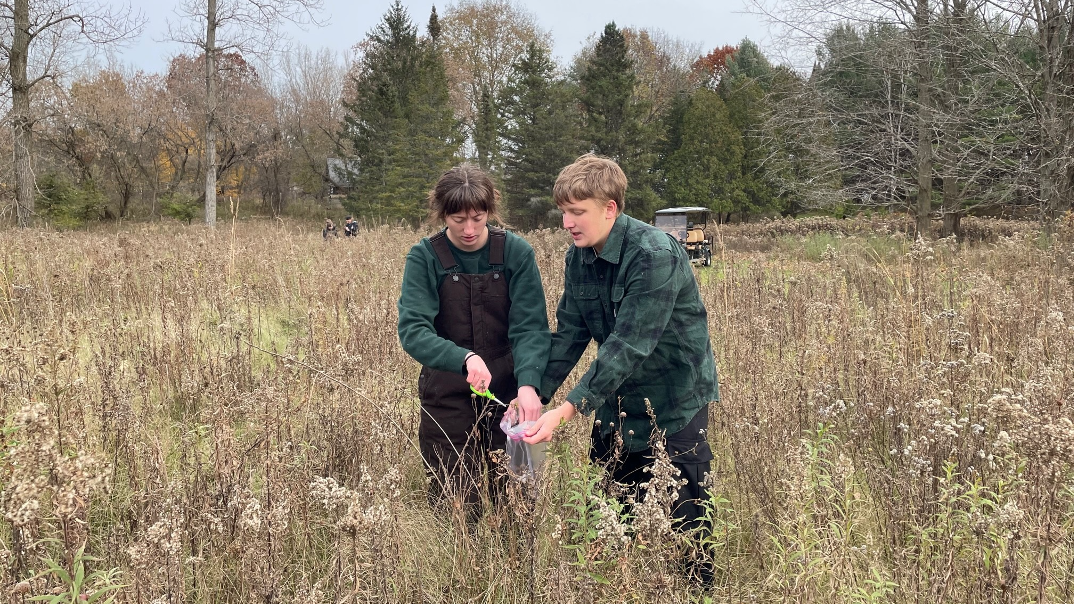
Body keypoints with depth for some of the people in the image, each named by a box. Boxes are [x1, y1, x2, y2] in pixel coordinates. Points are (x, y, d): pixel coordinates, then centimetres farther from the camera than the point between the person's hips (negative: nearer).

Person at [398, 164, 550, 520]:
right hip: (448, 401, -1)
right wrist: (464, 358, -35)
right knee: (455, 508, 5)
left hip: (509, 397, 1)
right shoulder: (424, 259, -7)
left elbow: (530, 327, -11)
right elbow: (412, 331, -18)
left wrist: (528, 384, -28)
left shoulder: (516, 253, -5)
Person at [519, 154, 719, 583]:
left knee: (686, 520, 3)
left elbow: (628, 346, -30)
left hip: (674, 403, -7)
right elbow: (569, 333, 0)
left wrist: (568, 409, -34)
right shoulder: (578, 257, -1)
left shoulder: (655, 256, -26)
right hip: (617, 403, 7)